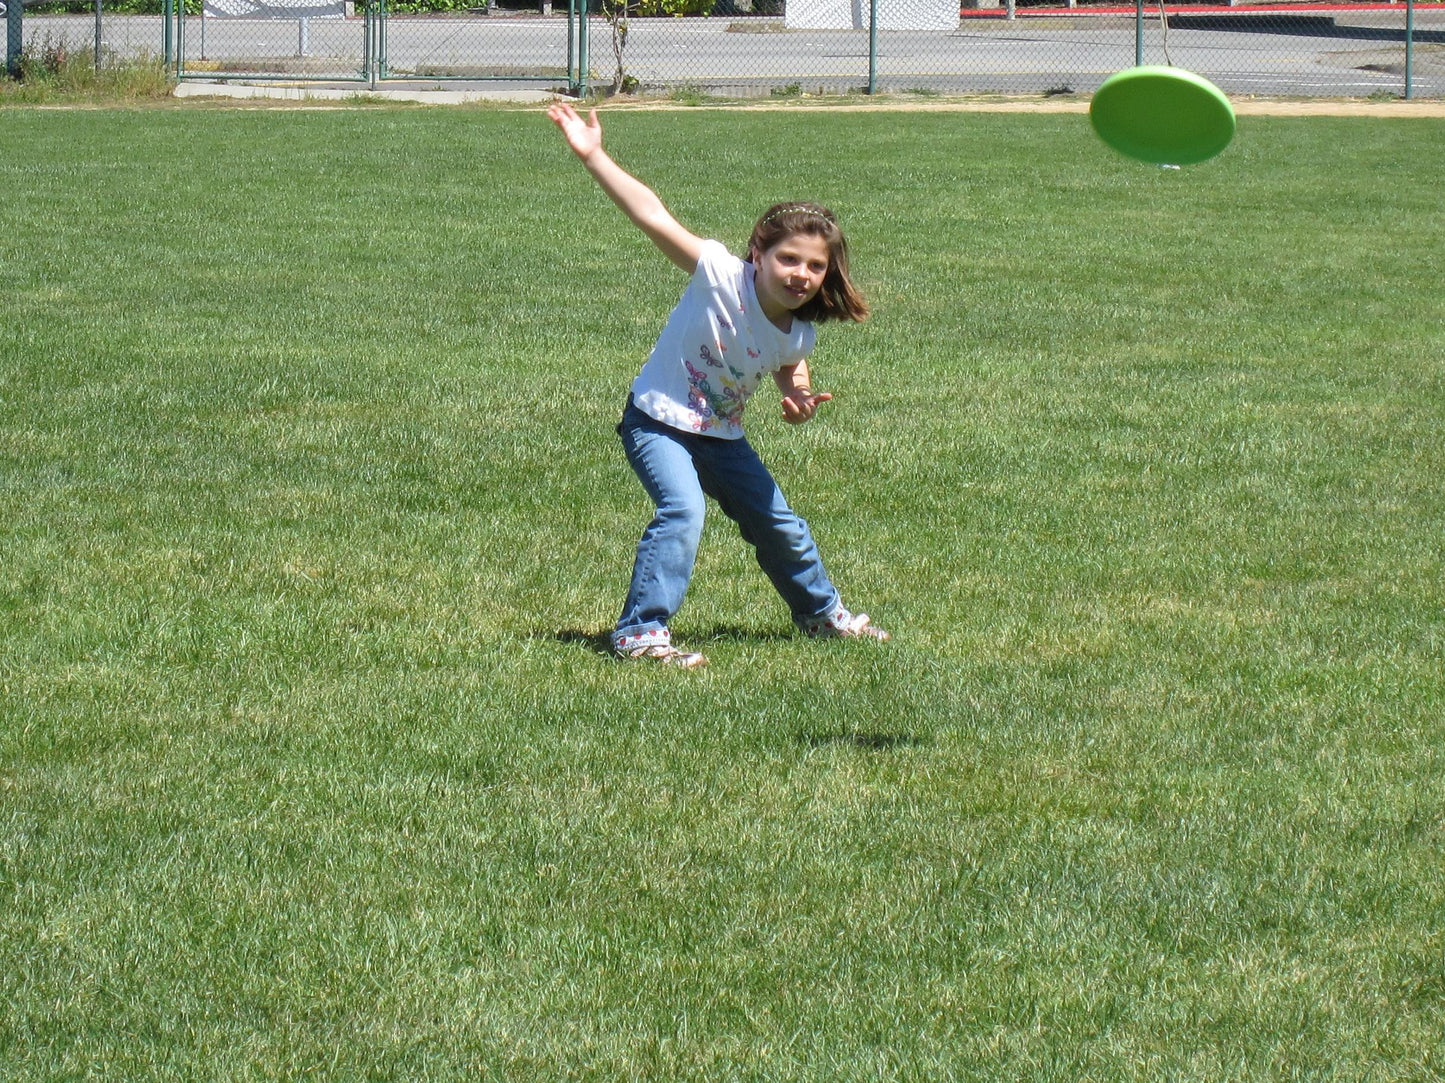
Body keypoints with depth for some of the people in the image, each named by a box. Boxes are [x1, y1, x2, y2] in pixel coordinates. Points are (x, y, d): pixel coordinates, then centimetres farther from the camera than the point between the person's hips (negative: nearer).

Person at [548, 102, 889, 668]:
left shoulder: (796, 337, -9)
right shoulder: (720, 276, -26)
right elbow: (653, 216, -33)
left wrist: (799, 397, -7)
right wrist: (593, 157, -40)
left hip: (721, 436, 6)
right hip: (658, 423, -6)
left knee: (778, 524, 17)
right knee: (682, 511, -29)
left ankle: (822, 611, 43)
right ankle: (640, 632, -25)